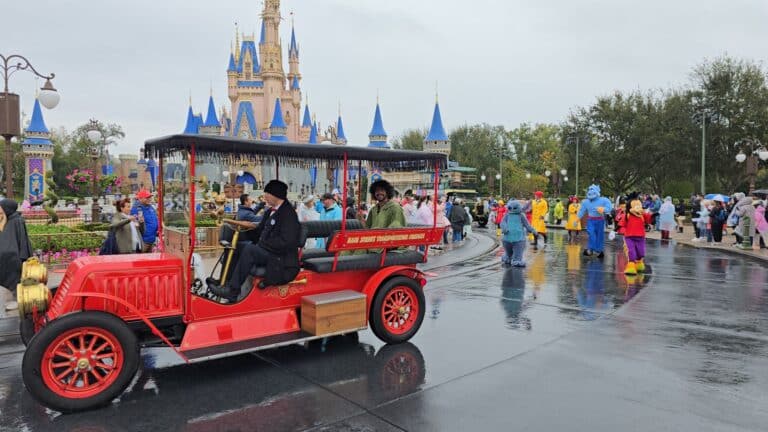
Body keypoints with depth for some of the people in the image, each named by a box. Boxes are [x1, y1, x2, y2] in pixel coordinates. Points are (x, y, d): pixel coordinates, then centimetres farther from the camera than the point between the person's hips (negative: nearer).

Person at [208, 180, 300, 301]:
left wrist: (263, 243, -15)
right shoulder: (271, 212, 14)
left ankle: (232, 291, -17)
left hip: (282, 262, -9)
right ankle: (225, 284, -5)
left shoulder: (288, 214, -14)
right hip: (268, 252, 9)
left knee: (250, 250, -25)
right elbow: (258, 231, 18)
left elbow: (285, 242, -23)